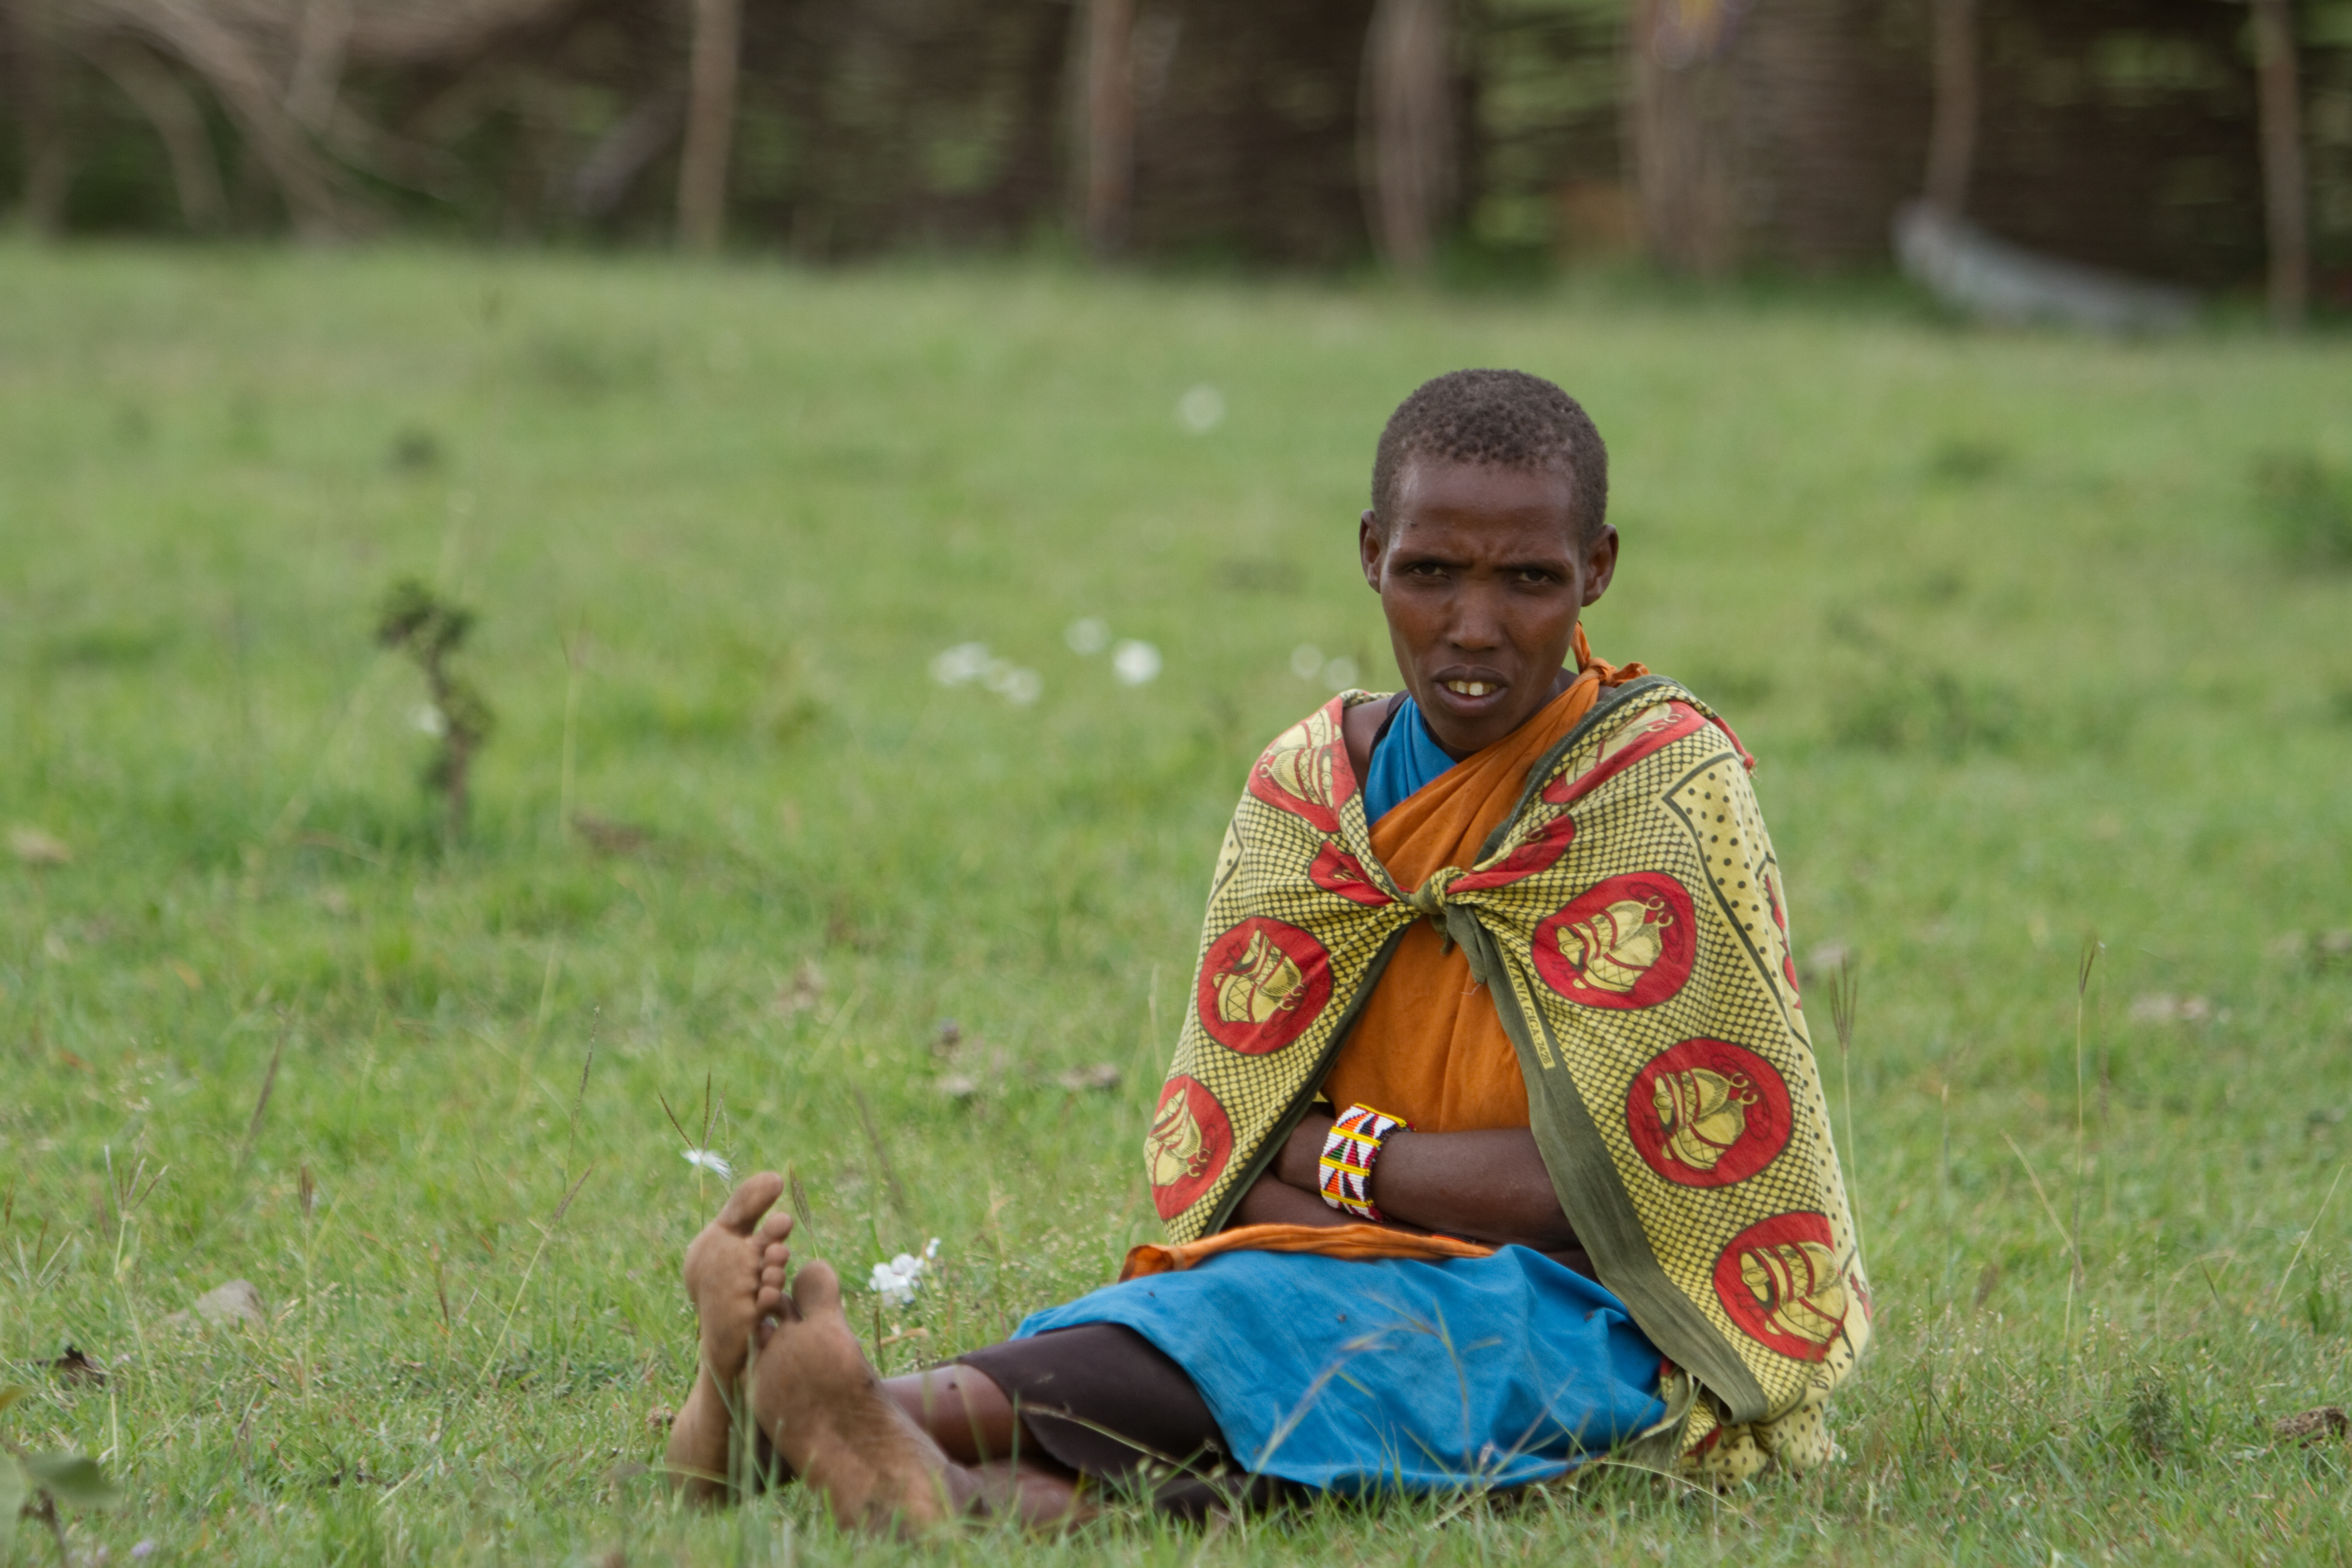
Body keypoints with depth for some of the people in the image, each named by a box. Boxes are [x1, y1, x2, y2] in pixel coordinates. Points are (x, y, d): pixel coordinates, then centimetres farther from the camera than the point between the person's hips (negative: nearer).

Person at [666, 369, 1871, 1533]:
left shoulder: (1667, 789, -7)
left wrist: (1331, 1155, -7)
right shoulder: (1309, 787, 8)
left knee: (1284, 1340, -35)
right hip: (1365, 1280, 5)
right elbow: (1213, 1154, 2)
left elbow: (1621, 1178, -13)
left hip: (1583, 1320, -5)